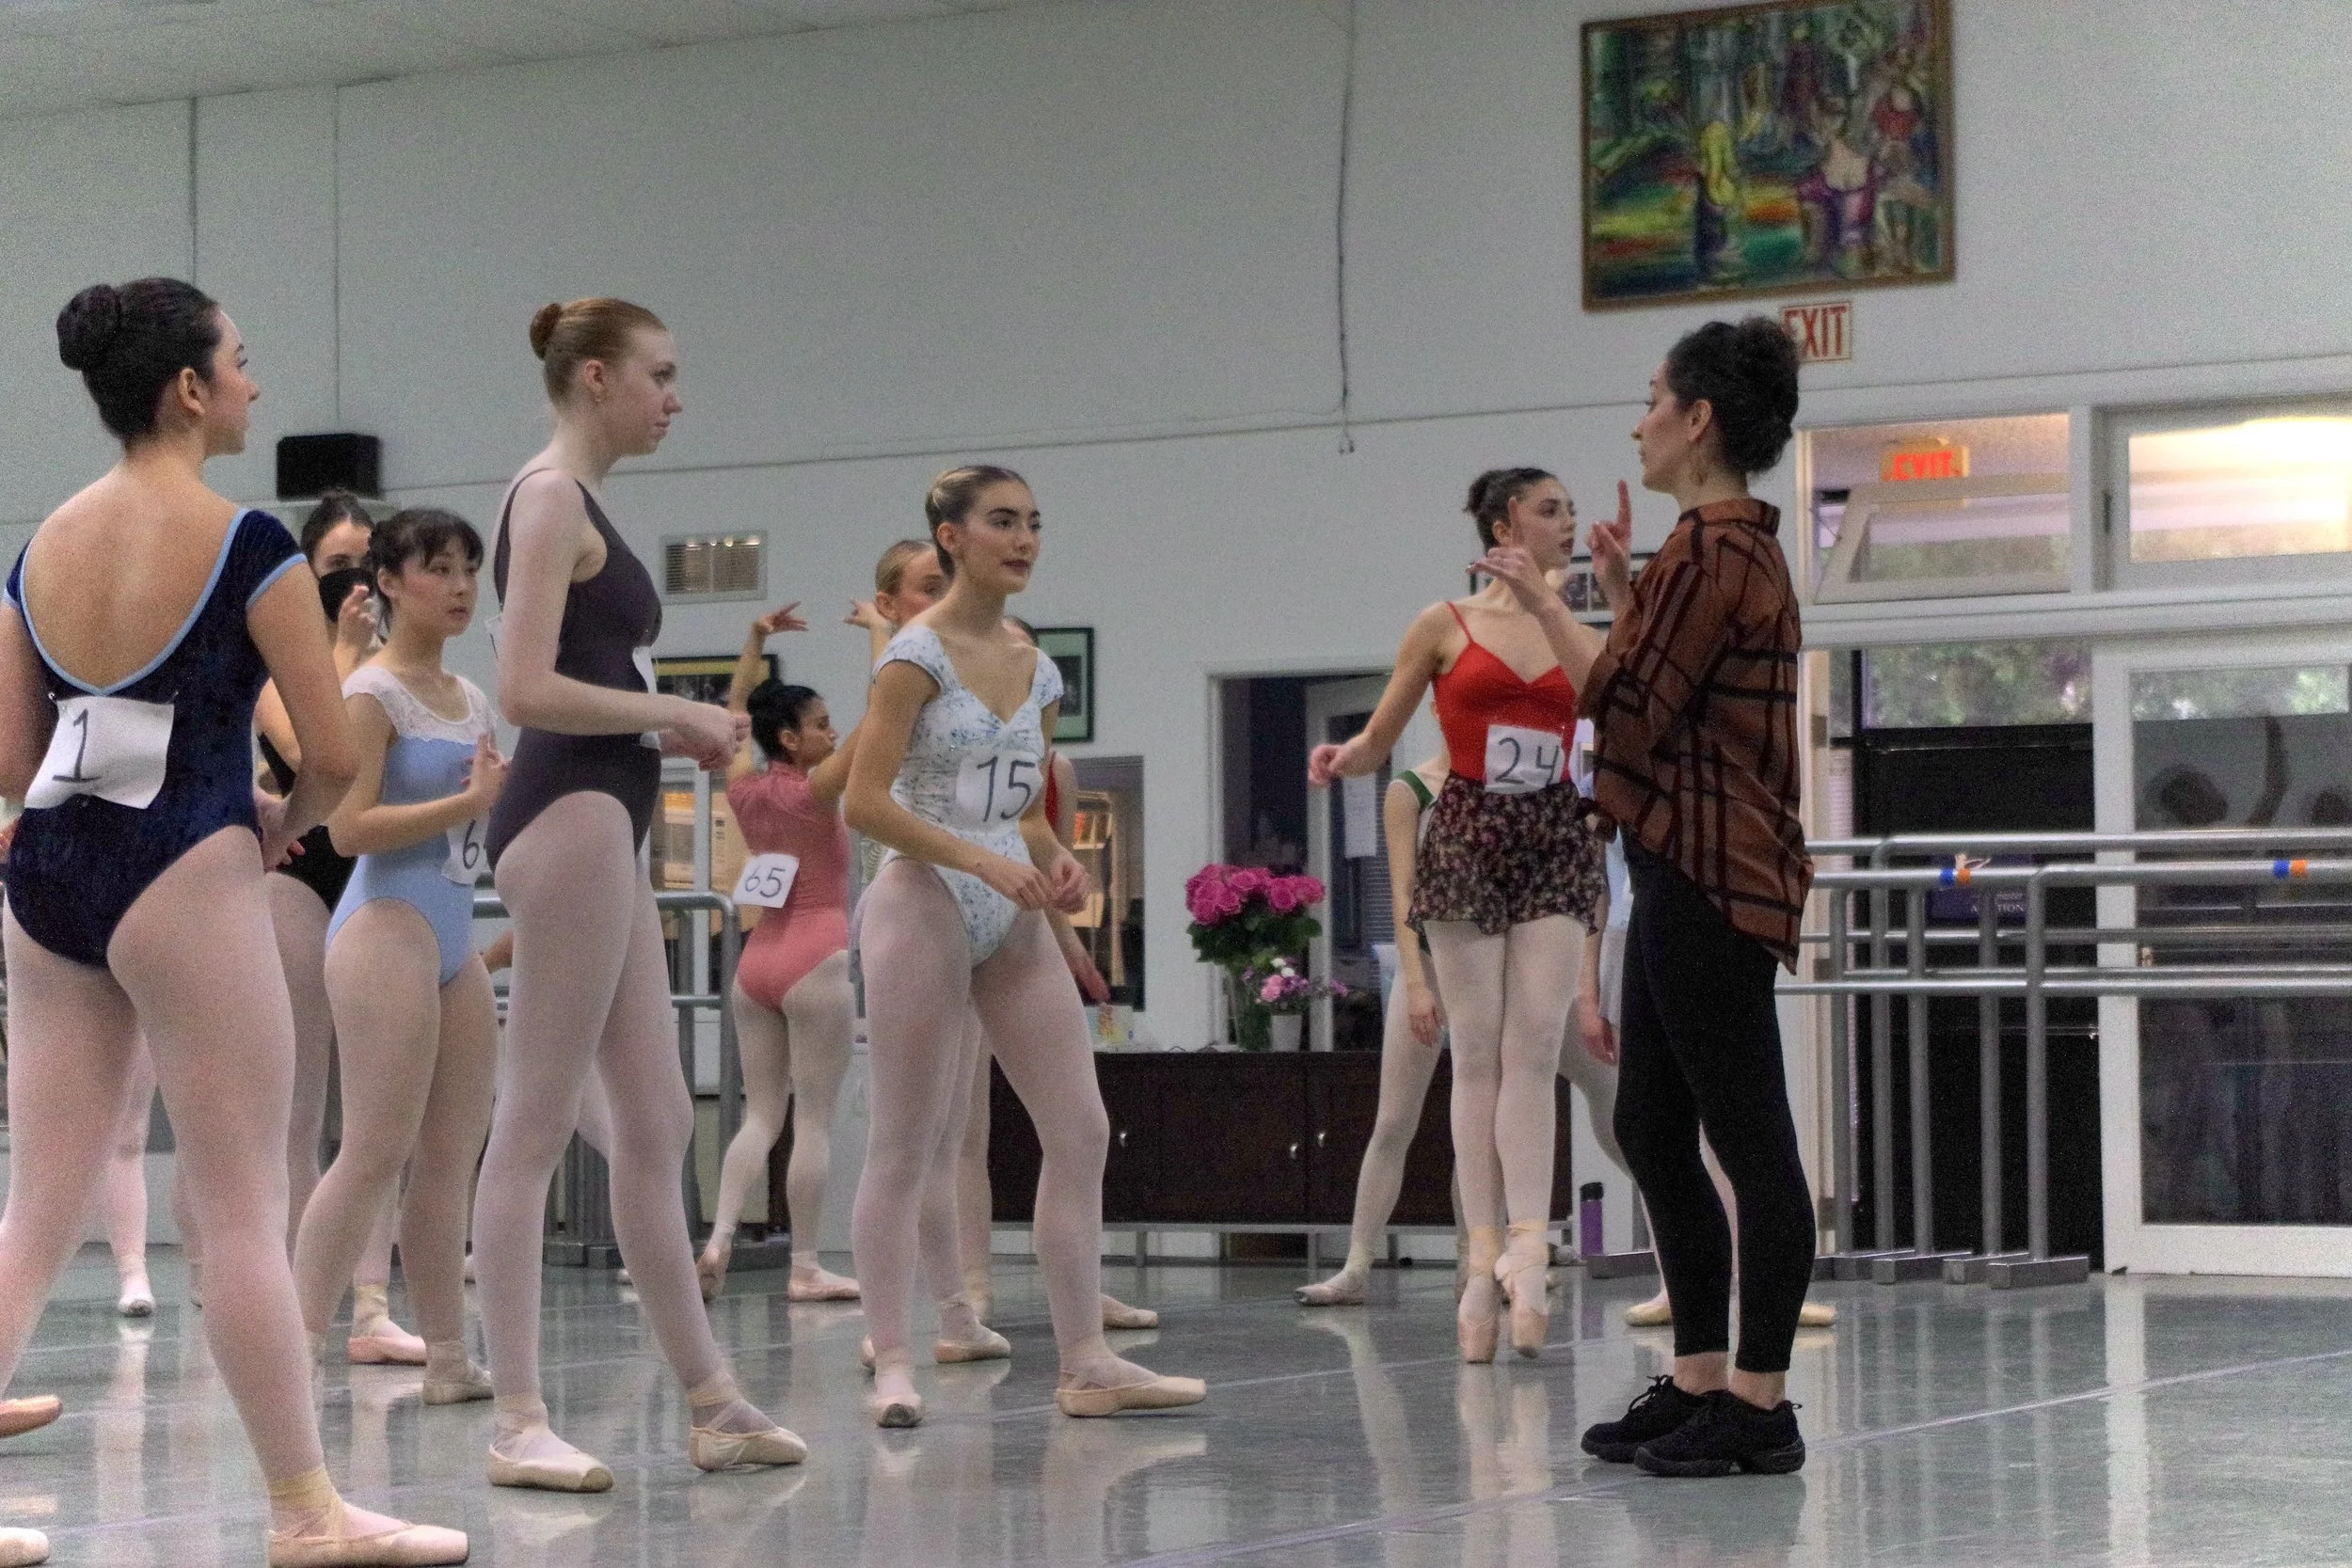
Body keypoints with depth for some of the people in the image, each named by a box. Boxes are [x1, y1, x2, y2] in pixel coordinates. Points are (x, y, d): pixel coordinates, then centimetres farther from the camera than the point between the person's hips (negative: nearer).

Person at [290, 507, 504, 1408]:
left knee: (452, 1159, 8)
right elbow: (349, 827, -17)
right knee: (376, 1155, -13)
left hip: (454, 940, 8)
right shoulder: (373, 692, -7)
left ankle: (449, 1361, 11)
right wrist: (471, 800, -20)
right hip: (388, 928, -8)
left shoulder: (471, 699, 17)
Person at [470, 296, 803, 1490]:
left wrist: (668, 731, 11)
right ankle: (517, 1421, -6)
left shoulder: (574, 502, 20)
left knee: (657, 1123, 12)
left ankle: (710, 1401, 17)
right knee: (535, 1126, -8)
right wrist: (675, 716, -11)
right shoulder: (552, 497, -9)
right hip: (570, 818, -10)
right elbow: (526, 689, -19)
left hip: (600, 826, 10)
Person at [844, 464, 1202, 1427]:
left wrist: (1055, 861, -2)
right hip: (925, 905, -7)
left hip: (1012, 917, 7)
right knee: (908, 1148, -3)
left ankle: (1086, 1363, 6)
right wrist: (983, 861, -20)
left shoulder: (1036, 671, 13)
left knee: (1081, 1132, 2)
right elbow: (865, 801, -14)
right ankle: (892, 1364, 1)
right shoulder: (918, 654, -7)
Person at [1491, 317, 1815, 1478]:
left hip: (1707, 872, -11)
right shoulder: (1738, 544, 19)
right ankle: (1699, 1382, 19)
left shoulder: (1711, 549, -14)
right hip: (1692, 869, 11)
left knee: (1749, 1139, -6)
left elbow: (1628, 715, -15)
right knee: (1651, 1130, 14)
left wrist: (1547, 608, -6)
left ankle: (1760, 1404, -2)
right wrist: (1625, 598, 18)